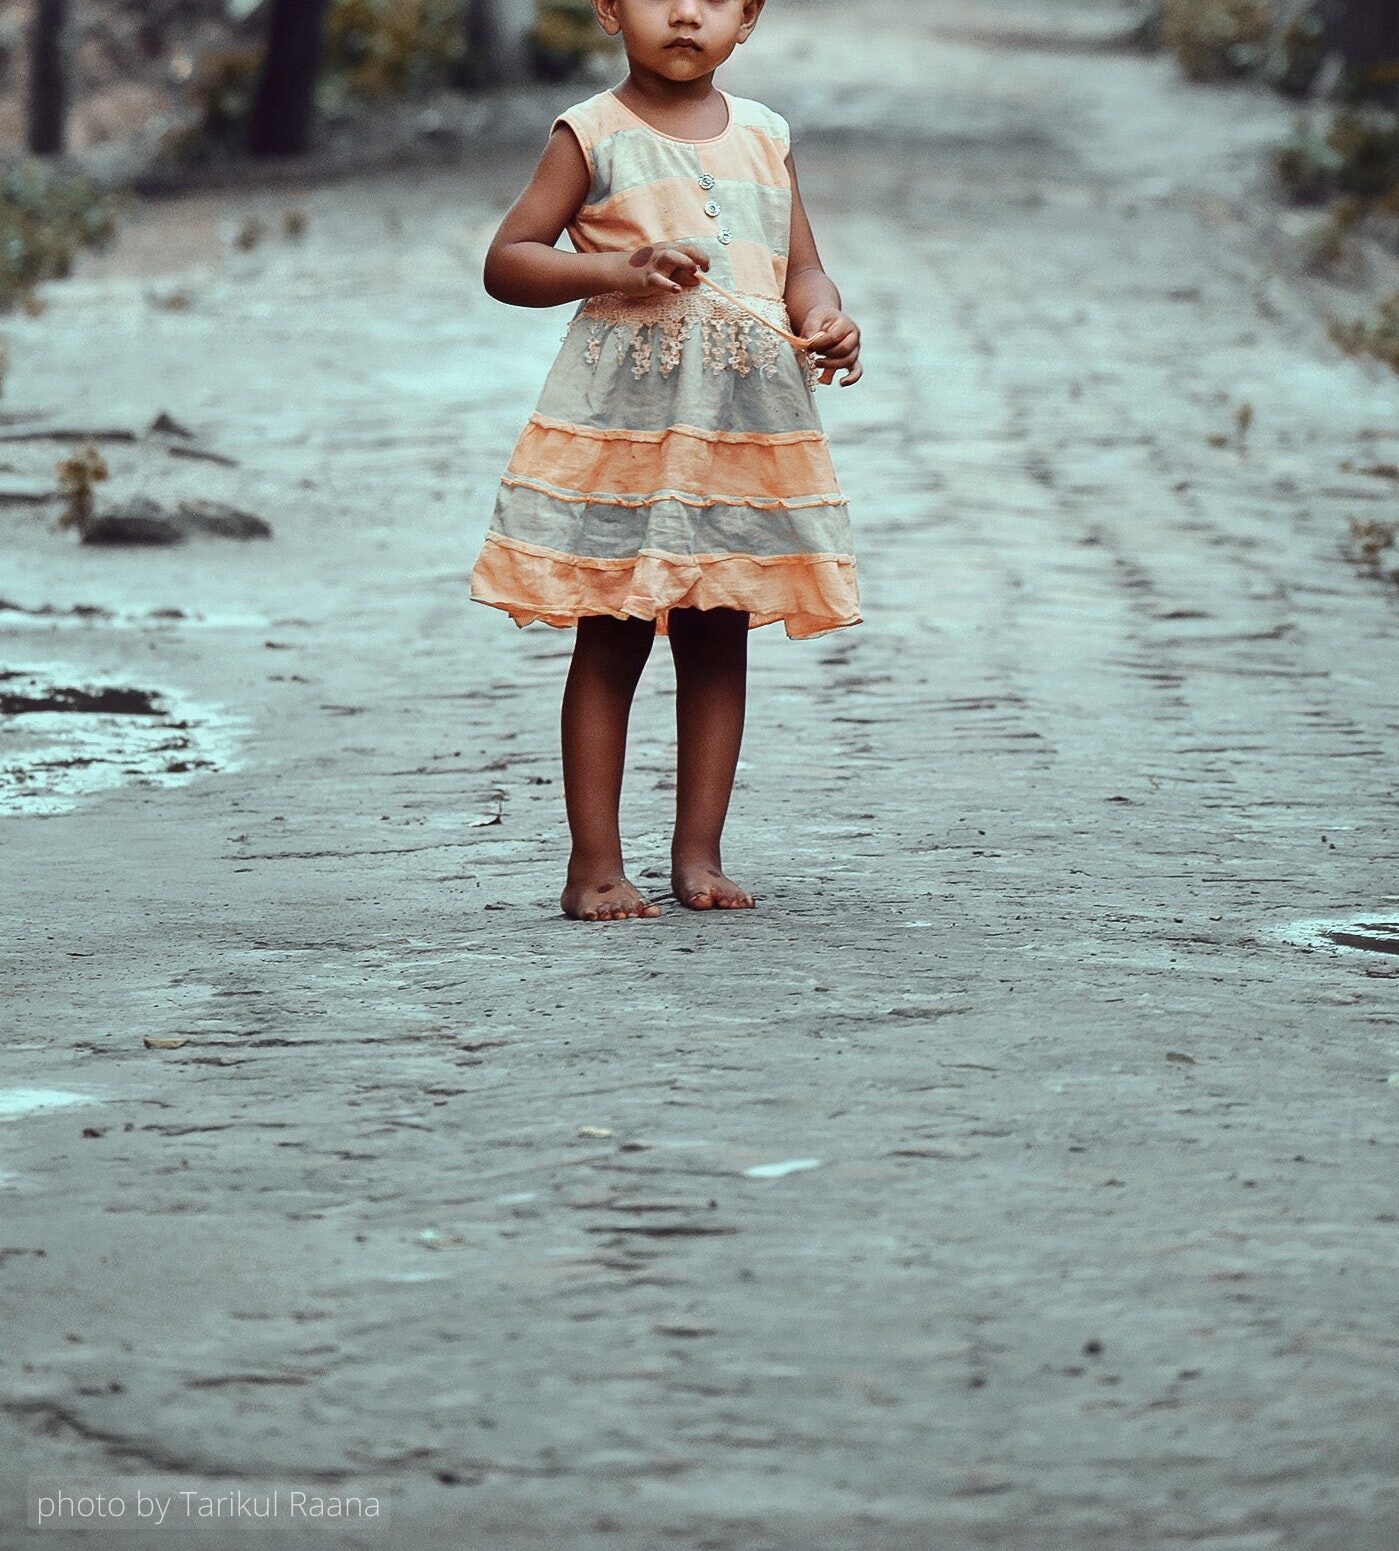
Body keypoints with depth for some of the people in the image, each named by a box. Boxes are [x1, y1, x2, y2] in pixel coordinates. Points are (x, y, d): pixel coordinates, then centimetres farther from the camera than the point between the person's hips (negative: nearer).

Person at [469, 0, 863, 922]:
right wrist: (618, 270, -17)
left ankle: (699, 853, 14)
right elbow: (506, 264, -3)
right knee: (610, 643, -1)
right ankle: (595, 865, 3)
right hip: (619, 425, -4)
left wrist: (824, 323, -6)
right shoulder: (594, 136, -2)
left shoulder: (765, 138, 11)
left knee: (720, 640, 7)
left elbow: (802, 270, 16)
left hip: (750, 425, 4)